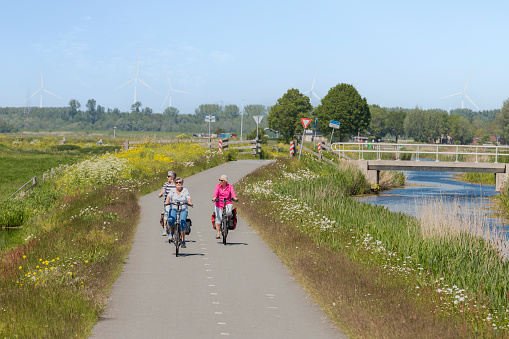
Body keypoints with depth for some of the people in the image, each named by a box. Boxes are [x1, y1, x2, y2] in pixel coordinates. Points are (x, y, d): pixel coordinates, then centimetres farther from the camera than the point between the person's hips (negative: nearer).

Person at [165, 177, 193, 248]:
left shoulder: (185, 191, 5)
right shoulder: (172, 191, 6)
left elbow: (189, 200, -7)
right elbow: (168, 197, -10)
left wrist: (190, 203, -29)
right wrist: (167, 202, -31)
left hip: (183, 210, 0)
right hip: (173, 209, 0)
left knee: (182, 223, -26)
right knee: (170, 220, -31)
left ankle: (183, 241, -19)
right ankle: (171, 231, 1)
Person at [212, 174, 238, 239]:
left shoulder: (230, 186, 2)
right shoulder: (218, 186, 1)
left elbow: (232, 192, -15)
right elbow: (216, 192, -15)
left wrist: (234, 197, -35)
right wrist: (214, 197, -35)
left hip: (228, 203, -1)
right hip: (219, 204, 1)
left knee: (228, 212, -32)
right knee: (218, 218, -8)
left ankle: (229, 221, 1)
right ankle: (218, 233, -1)